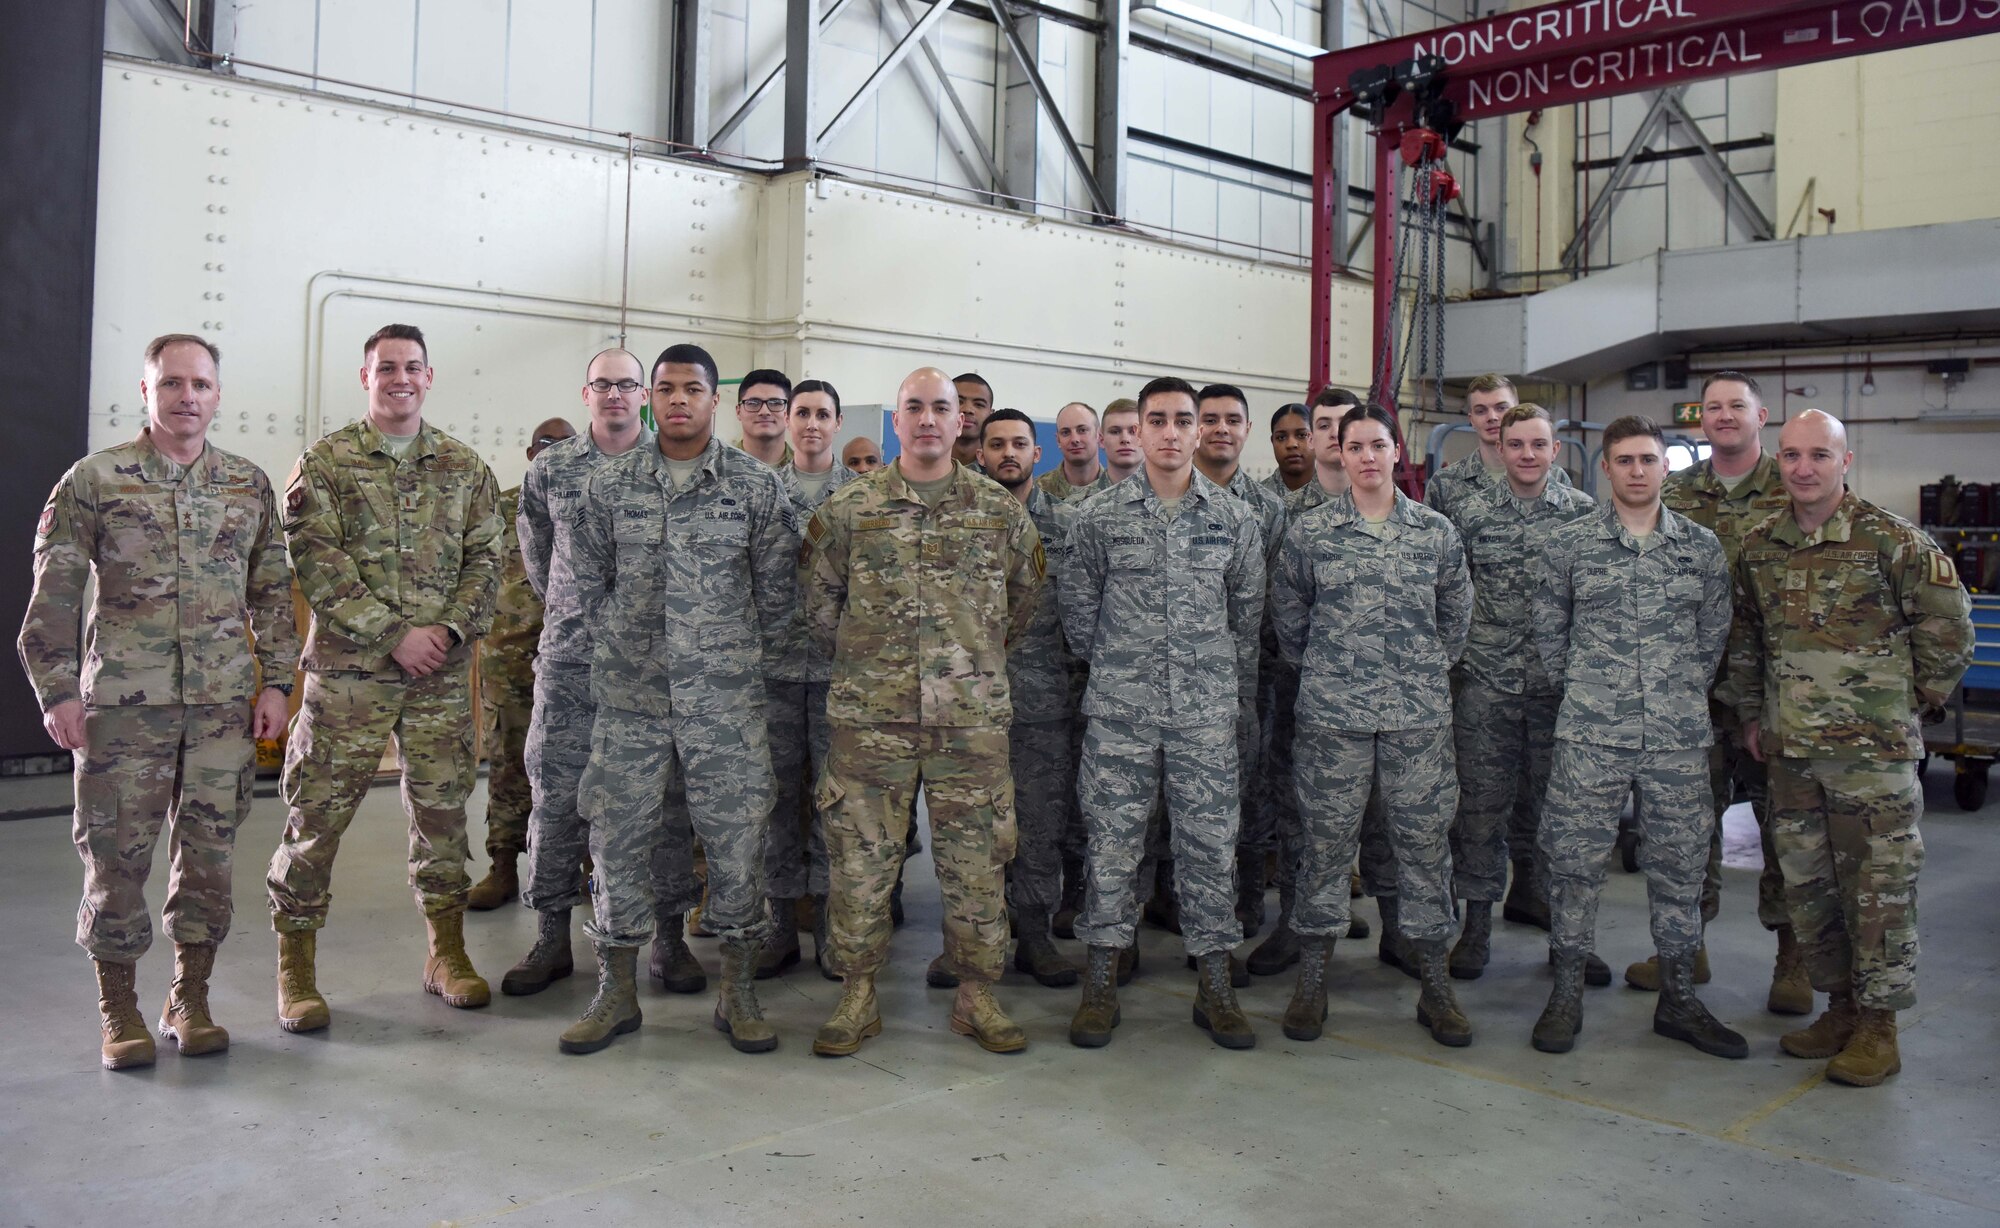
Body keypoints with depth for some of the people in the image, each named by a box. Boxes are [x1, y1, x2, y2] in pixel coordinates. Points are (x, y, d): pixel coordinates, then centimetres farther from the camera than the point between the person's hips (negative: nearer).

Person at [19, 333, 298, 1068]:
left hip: (224, 704, 2)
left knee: (209, 852, 6)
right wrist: (57, 691, -6)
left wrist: (274, 682, 4)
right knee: (116, 855, 3)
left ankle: (190, 1000, 21)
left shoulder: (250, 487, 9)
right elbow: (53, 596, 0)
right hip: (122, 702, -2)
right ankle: (119, 1012, 18)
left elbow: (273, 594, 11)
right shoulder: (94, 480, 1)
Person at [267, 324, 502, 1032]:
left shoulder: (465, 468, 11)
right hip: (348, 668, -2)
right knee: (317, 813, 0)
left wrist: (450, 629, -9)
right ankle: (296, 968, 12)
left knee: (443, 808, 8)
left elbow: (485, 557, 7)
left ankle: (447, 952, 21)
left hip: (443, 673, 3)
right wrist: (394, 633, -14)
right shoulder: (325, 462, 2)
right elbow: (317, 560, -8)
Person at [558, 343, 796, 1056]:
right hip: (630, 697, 2)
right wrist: (625, 645, 13)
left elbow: (776, 587, 6)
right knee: (620, 836, 5)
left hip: (726, 700, -1)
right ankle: (617, 990, 19)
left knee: (737, 836, 1)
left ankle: (738, 991, 15)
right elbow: (587, 581, 14)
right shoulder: (609, 486, 5)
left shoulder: (758, 485, 0)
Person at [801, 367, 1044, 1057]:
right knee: (860, 859, 5)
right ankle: (858, 997, 19)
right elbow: (817, 598, 11)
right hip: (870, 718, 0)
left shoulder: (1001, 511, 6)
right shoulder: (848, 508, 3)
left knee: (976, 861, 6)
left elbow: (1025, 598, 17)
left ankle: (976, 994, 21)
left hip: (973, 719, 1)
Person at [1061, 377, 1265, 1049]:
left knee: (1210, 842, 4)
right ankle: (1101, 981, 15)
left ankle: (1215, 985, 16)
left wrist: (1236, 686, 12)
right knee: (1113, 842, 4)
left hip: (1207, 709, 1)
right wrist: (1110, 665, 8)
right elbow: (1077, 602, 9)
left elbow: (1248, 610, 12)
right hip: (1120, 708, -1)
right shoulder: (1100, 514, 1)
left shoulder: (1235, 518, 5)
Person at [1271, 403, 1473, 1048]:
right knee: (1326, 838, 3)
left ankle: (1435, 986, 16)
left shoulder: (1437, 532, 6)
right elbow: (1287, 615, 10)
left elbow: (1456, 616, 15)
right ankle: (1312, 981, 15)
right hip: (1332, 714, -1)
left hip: (1421, 712, 1)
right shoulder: (1309, 533, 2)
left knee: (1425, 839, 5)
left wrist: (1428, 673, 12)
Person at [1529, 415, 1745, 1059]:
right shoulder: (1570, 541, 1)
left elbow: (1714, 633, 13)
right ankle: (1567, 992, 15)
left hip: (1679, 735, 2)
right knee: (1575, 860, 2)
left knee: (1678, 863, 9)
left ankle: (1677, 997, 23)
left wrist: (1683, 693, 11)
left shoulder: (1702, 546, 6)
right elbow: (1548, 629, 8)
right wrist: (1584, 690, 8)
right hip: (1590, 734, -2)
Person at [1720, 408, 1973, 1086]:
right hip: (1792, 750, 5)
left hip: (1874, 750, -5)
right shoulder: (1759, 547, 7)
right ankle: (1840, 1006, 26)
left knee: (1877, 886, 0)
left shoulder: (1893, 540, -8)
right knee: (1807, 885, 11)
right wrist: (1751, 714, 18)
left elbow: (1948, 624, -2)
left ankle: (1878, 1026, 12)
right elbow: (1744, 639, 19)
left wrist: (1917, 699, 2)